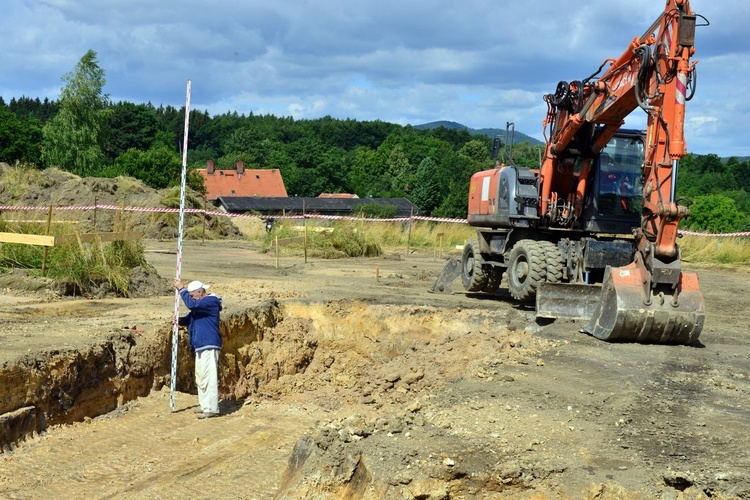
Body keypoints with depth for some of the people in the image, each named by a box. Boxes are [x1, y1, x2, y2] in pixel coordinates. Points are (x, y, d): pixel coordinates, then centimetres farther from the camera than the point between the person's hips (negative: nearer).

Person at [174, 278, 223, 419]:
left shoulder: (211, 302, -11)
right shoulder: (199, 305, 21)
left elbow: (191, 304, -25)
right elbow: (189, 319, 24)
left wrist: (182, 289, -16)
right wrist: (180, 320, 2)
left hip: (209, 346, -11)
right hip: (200, 346, 11)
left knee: (209, 377, -12)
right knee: (200, 377, 13)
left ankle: (212, 408, -11)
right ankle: (205, 405, 20)